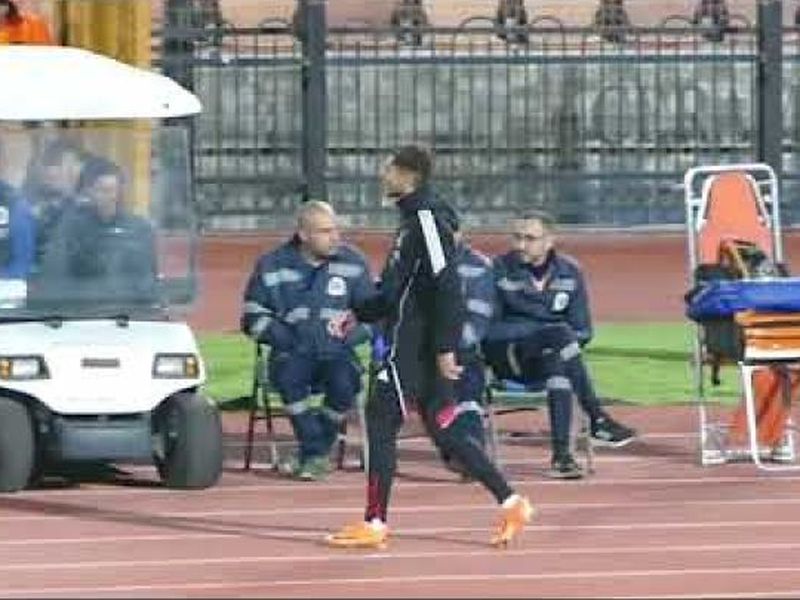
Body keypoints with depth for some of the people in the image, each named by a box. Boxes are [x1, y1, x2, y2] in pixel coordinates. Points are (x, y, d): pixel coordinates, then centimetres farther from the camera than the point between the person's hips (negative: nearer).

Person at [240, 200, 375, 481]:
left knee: (345, 383, -32)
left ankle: (311, 455, -9)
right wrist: (283, 337, -12)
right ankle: (316, 453, -22)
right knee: (288, 376, -35)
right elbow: (253, 317, 5)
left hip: (337, 353, 1)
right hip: (293, 354, -1)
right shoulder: (272, 266, 3)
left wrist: (347, 337, -10)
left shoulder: (353, 263, 6)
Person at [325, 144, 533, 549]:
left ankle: (374, 524, -2)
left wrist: (445, 348, -24)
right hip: (410, 345, 10)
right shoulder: (412, 220, 17)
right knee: (444, 429, 9)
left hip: (420, 347, -10)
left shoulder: (426, 219, -14)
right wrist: (357, 316, 22)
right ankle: (511, 504, 10)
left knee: (380, 422, -5)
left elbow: (446, 286, -21)